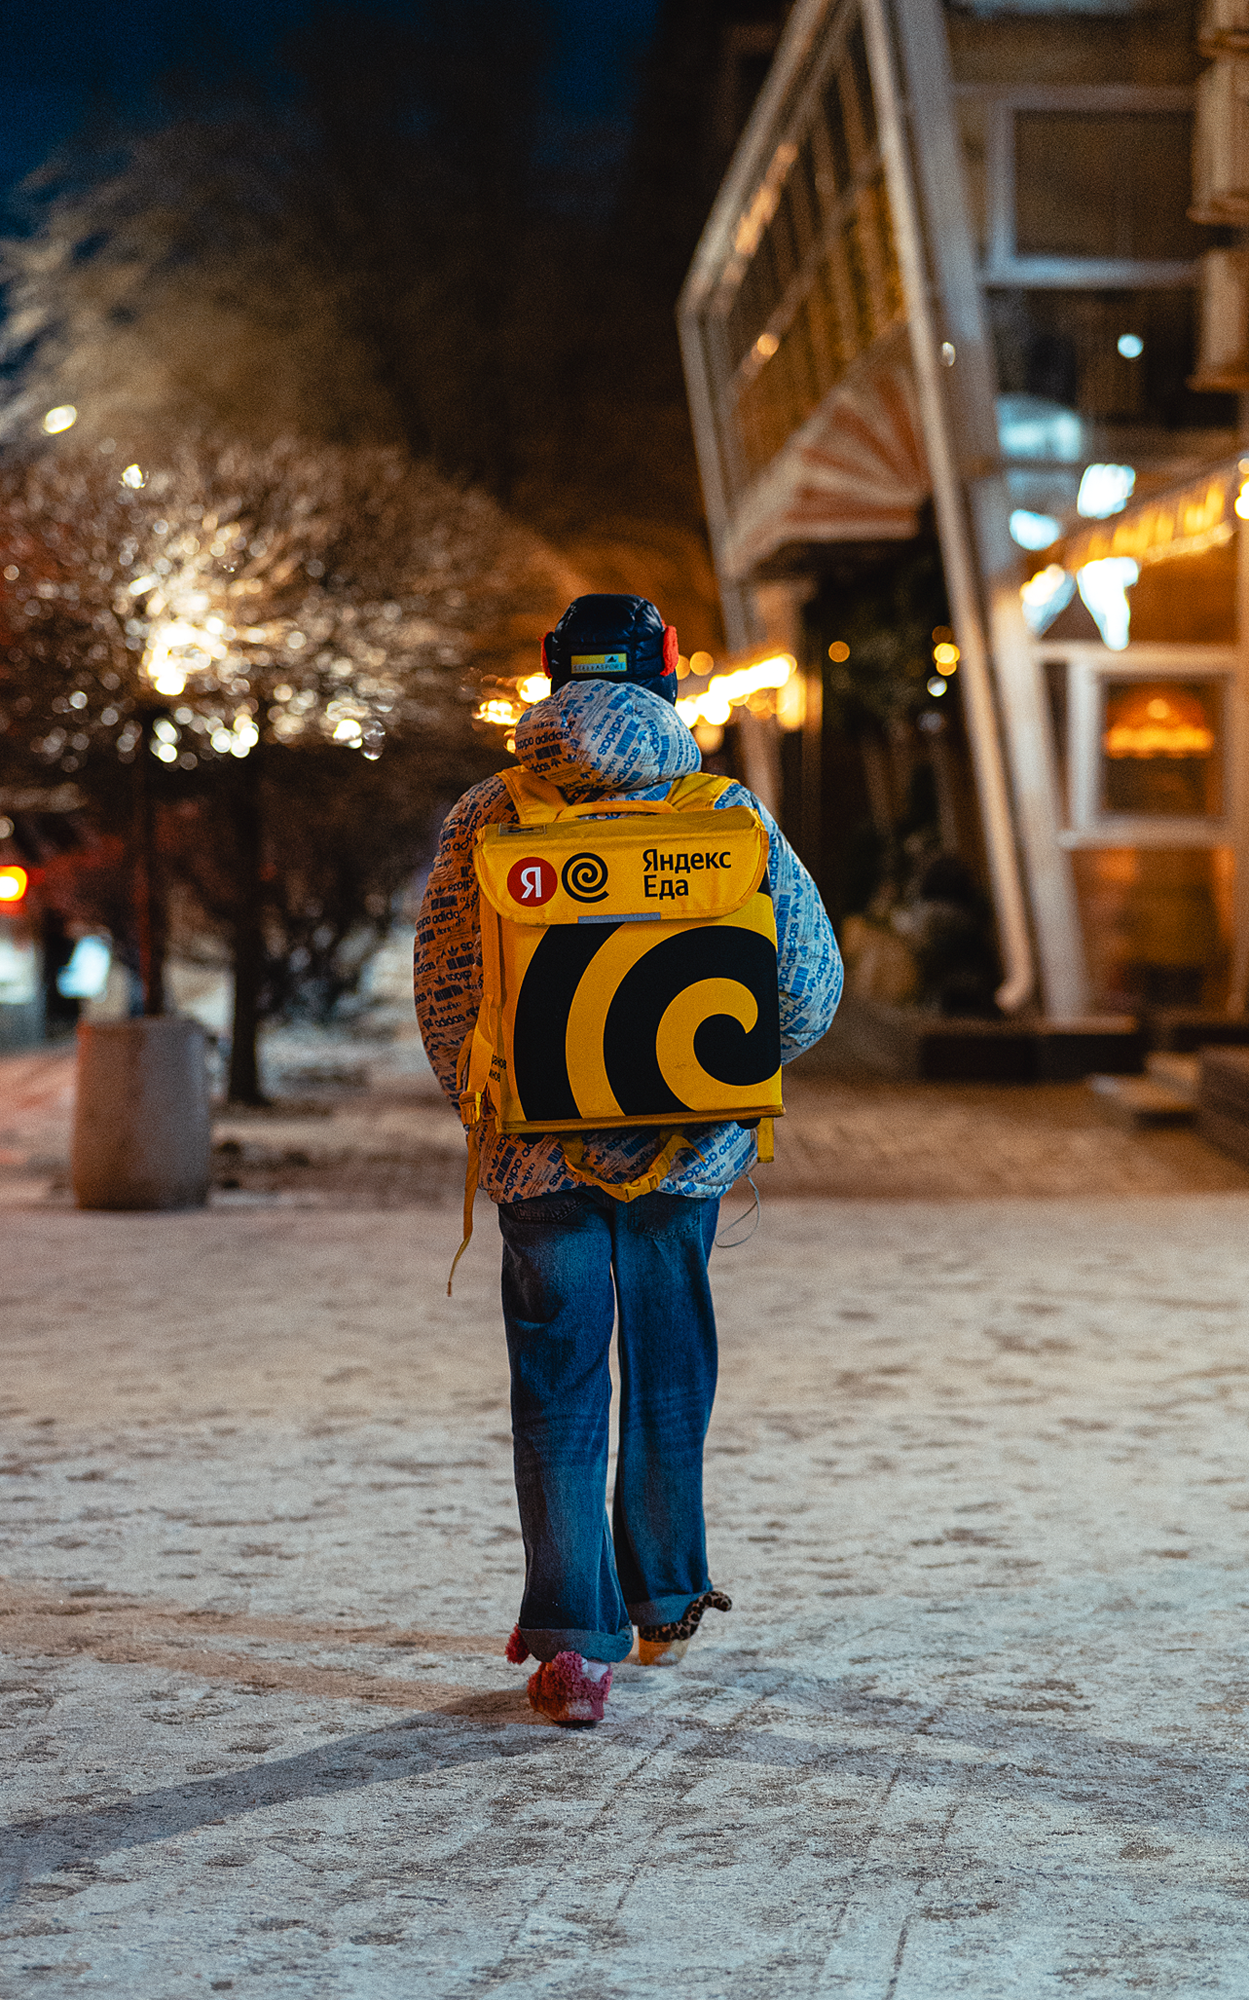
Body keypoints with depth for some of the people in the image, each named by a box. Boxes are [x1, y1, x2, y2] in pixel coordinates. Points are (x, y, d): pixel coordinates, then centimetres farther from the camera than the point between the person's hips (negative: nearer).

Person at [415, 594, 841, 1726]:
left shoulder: (486, 820, -4)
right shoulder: (726, 812, -2)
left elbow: (443, 996, -2)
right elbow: (813, 976, -3)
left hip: (542, 1151, -1)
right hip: (685, 1150, 1)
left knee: (558, 1391, 6)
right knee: (668, 1375, 18)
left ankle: (574, 1646, 1)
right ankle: (665, 1601, 33)